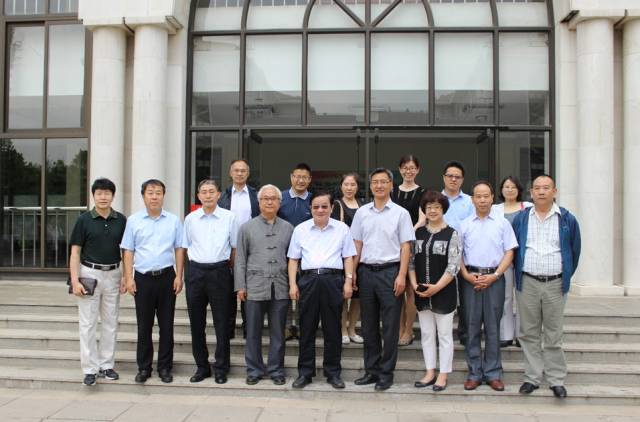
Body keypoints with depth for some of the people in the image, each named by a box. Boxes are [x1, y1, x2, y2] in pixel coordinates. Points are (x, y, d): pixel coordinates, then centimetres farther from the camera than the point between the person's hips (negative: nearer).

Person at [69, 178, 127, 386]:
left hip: (113, 275, 3)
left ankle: (106, 365, 20)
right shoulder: (84, 219, -4)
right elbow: (75, 252, -4)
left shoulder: (121, 220, 2)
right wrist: (75, 280, -11)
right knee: (87, 324, 0)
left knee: (110, 322, 9)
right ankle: (90, 369, 7)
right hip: (89, 273, -3)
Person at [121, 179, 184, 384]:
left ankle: (165, 367, 16)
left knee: (166, 325, 5)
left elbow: (179, 250, 5)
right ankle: (143, 367, 18)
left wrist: (179, 276, -1)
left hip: (166, 277, 0)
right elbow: (128, 251, 4)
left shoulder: (174, 221, 4)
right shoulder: (133, 221, 3)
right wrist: (129, 278, -3)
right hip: (143, 278, 0)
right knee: (144, 326, 6)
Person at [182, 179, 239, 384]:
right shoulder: (190, 219, 6)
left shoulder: (229, 218, -1)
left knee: (222, 323, 3)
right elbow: (186, 247, 14)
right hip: (196, 272, 3)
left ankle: (221, 369, 14)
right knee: (196, 322, 9)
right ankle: (201, 366, 22)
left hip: (220, 271, -2)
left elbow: (235, 248, 5)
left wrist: (233, 273, 5)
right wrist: (196, 263, 8)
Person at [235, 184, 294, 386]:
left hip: (280, 288, 1)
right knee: (253, 332, 5)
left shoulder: (288, 228, 11)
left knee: (278, 332, 7)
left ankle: (276, 370, 18)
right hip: (255, 287, -1)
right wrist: (240, 286, -1)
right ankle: (254, 370, 17)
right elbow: (240, 258, 5)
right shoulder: (247, 227, 7)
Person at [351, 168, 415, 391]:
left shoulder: (400, 213, 0)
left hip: (390, 271, -3)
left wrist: (401, 276, -11)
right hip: (366, 271, 4)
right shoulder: (362, 212, 9)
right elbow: (357, 244, 11)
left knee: (390, 326, 1)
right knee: (369, 325, 10)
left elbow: (405, 246, -3)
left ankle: (386, 373, 11)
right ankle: (372, 370, 21)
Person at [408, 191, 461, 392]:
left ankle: (443, 375, 14)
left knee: (444, 334, 5)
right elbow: (411, 261, 8)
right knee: (426, 333, 12)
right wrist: (414, 284, -5)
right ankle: (430, 372, 22)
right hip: (422, 292, 5)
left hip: (444, 291, -4)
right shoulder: (418, 233, 7)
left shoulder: (451, 234, -6)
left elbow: (453, 266, -11)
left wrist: (436, 287, -17)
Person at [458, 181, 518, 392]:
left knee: (493, 327, 4)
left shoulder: (502, 223, 6)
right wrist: (467, 275, -7)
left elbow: (509, 252, 2)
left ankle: (493, 373, 13)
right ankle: (474, 373, 13)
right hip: (471, 278, 1)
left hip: (495, 278, -1)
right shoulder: (464, 225, 8)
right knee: (472, 327, 4)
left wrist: (494, 275, -9)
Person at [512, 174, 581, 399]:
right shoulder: (520, 218, 6)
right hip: (527, 283, 1)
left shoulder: (567, 220, 3)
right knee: (529, 334, 6)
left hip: (555, 284, -1)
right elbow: (512, 249, 12)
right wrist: (519, 273, 11)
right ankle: (532, 378, 16)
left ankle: (556, 380, 14)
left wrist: (566, 277, 10)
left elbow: (574, 251, 10)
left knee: (554, 336, 4)